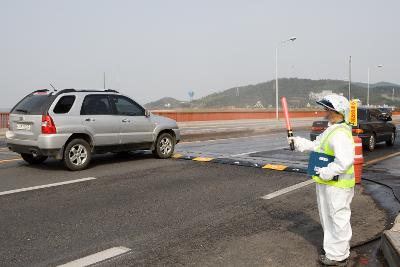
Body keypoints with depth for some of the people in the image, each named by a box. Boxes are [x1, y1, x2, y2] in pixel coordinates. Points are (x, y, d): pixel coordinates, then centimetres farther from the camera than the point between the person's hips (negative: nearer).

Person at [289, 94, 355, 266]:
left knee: (338, 218, 3)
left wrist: (325, 173, -24)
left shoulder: (341, 134, -24)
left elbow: (344, 161, -33)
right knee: (328, 217, 23)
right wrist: (298, 142, 13)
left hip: (337, 185, -11)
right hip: (327, 182, 11)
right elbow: (316, 146, 21)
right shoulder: (331, 130, 12)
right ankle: (332, 248, 40)